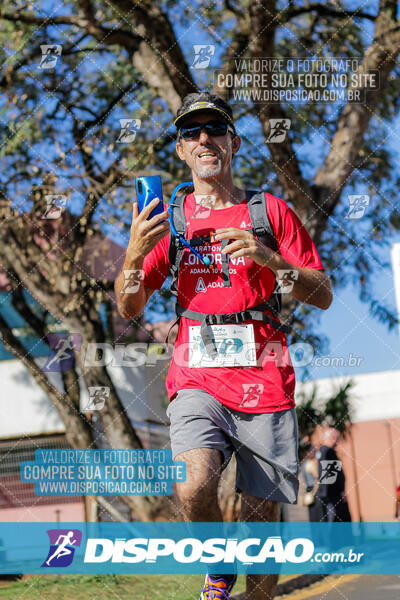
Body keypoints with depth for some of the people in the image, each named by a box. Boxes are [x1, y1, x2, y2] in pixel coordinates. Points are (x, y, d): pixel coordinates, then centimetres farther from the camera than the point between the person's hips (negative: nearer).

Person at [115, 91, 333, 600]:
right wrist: (135, 253, -9)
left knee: (262, 521, 1)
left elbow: (323, 296, 5)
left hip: (264, 382, 0)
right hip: (197, 380, 0)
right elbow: (129, 309, 11)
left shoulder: (270, 211, 9)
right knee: (193, 488, -25)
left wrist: (267, 257, -12)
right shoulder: (169, 219, 12)